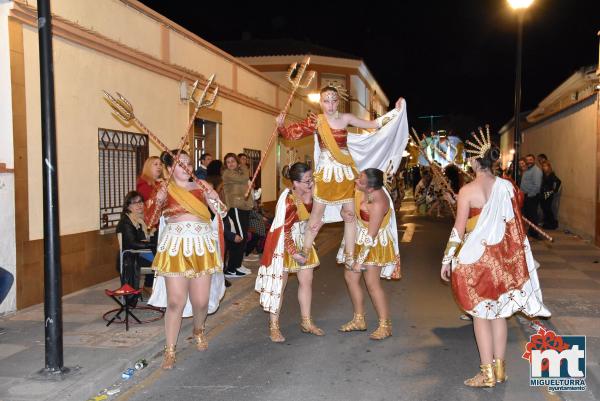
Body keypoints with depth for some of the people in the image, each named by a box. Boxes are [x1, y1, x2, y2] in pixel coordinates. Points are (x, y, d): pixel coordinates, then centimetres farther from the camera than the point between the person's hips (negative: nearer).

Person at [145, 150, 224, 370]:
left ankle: (198, 330, 37)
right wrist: (158, 201, -16)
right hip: (175, 247, -2)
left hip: (201, 246, 2)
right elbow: (150, 221, 0)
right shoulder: (165, 190, 5)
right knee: (175, 301, -6)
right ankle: (170, 350, 6)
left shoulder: (201, 186, 10)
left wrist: (214, 197, -11)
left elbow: (221, 212, 8)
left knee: (201, 300, 5)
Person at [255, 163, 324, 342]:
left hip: (302, 241, 7)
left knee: (307, 280, 11)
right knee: (279, 284, 2)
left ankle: (306, 322, 26)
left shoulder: (306, 195, -7)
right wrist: (294, 253, -18)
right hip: (284, 243, -7)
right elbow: (285, 231, -22)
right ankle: (274, 327, 13)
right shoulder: (288, 200, -26)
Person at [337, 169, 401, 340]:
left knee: (372, 283, -9)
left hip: (374, 244, -9)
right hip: (359, 240, 9)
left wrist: (360, 260, -22)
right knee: (350, 277, 10)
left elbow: (371, 236, -27)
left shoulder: (378, 203, -31)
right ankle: (359, 320, 23)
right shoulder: (362, 190, -11)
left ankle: (385, 325, 4)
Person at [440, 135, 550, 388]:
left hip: (475, 256, -5)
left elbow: (459, 229, -12)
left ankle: (487, 373, 11)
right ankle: (500, 369, 24)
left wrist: (447, 260, -4)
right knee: (499, 311, 15)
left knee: (480, 313, 5)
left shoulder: (467, 191, -14)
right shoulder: (506, 186, -1)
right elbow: (514, 225, 6)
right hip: (501, 255, 5)